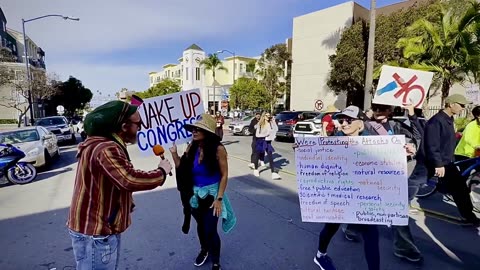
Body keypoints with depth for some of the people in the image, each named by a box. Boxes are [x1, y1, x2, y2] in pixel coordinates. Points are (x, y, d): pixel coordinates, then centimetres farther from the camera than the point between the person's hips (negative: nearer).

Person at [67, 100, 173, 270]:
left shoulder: (100, 143, 9)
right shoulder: (106, 149, -28)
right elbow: (130, 180, -41)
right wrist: (162, 171, -25)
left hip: (101, 228, 10)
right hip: (95, 234, -10)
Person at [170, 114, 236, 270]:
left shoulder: (218, 149, -19)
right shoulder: (192, 147, -7)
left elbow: (224, 175, -14)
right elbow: (182, 168, 1)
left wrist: (219, 198, -15)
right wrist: (174, 153, -11)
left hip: (211, 194, -4)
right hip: (195, 194, 4)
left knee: (210, 230, 4)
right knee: (200, 225, 23)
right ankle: (204, 250, 52)